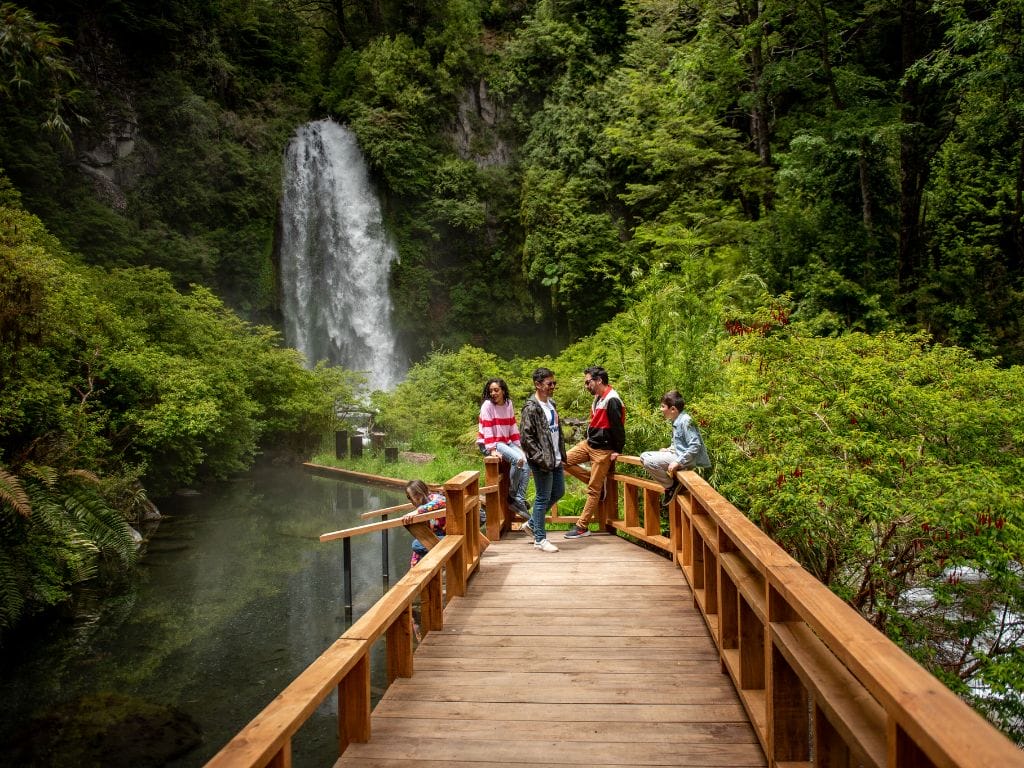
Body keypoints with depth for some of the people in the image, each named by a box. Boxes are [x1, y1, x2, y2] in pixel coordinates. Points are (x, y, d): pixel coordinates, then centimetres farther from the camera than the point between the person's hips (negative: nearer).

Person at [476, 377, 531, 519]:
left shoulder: (509, 403, 6)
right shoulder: (487, 405, -12)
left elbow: (512, 426, 11)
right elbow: (487, 429, -18)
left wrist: (518, 446, 7)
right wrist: (492, 450, -25)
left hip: (506, 442, 6)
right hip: (489, 444, -6)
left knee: (526, 463, -14)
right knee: (517, 459, -27)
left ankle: (520, 500, -8)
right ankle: (512, 496, -9)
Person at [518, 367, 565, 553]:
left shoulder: (551, 404, 11)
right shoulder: (531, 408, -15)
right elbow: (526, 438, -18)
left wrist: (562, 454, 12)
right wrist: (541, 459, -20)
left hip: (556, 460, 9)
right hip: (543, 462, -9)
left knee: (558, 492, 18)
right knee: (543, 498, 0)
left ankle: (532, 524, 32)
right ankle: (540, 539, 13)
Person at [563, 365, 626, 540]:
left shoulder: (612, 400, -19)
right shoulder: (598, 398, 10)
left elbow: (618, 427, -18)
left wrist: (617, 451, -15)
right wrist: (589, 438, 16)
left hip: (603, 450, -10)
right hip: (589, 443, 10)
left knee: (593, 490, -2)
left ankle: (582, 527, 6)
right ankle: (598, 482, 17)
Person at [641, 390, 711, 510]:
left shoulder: (685, 421, -18)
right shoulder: (676, 421, 11)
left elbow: (695, 446, -24)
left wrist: (678, 462, -25)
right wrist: (669, 450, 9)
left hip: (687, 459, -10)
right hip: (678, 454, 10)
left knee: (649, 462, -22)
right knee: (644, 456, 10)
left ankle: (671, 486, -4)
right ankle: (670, 485, 9)